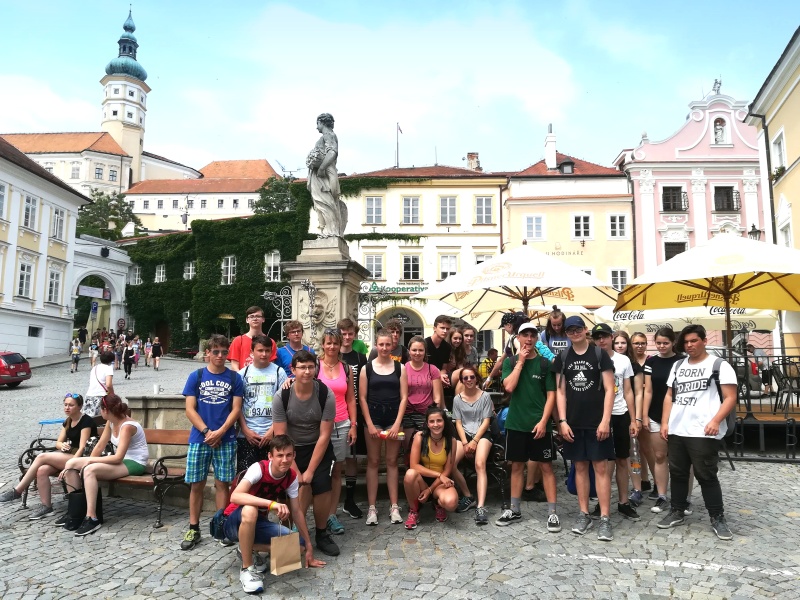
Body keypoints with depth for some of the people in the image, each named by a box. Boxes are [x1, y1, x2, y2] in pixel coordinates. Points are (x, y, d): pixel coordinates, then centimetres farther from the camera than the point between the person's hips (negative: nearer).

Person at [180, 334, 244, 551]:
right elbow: (190, 409, -1)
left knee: (222, 483, 4)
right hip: (199, 438, 1)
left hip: (226, 439, 0)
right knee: (196, 484, 5)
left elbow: (236, 409, -1)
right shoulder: (196, 376, 3)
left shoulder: (234, 378, 3)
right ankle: (193, 529, 15)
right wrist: (207, 432, -11)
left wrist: (220, 432, -13)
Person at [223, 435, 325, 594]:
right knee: (250, 510, -40)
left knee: (298, 544, -14)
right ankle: (247, 569, -21)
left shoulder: (291, 477, -9)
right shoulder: (258, 468, -26)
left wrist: (308, 547, 0)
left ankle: (247, 548, 5)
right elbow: (235, 496, -42)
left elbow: (296, 511, 0)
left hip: (258, 523, 5)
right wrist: (272, 503, -50)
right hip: (234, 523, -5)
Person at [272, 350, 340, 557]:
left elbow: (324, 435, -14)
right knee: (299, 490, -14)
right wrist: (295, 471, -17)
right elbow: (280, 437, -14)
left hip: (319, 448, 0)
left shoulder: (326, 395, -17)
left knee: (322, 488, -13)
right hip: (291, 450, 0)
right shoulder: (282, 396, -17)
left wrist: (310, 471, -15)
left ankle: (322, 535, 10)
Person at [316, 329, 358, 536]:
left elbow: (351, 399, 9)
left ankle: (332, 514, 17)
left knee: (337, 471, 8)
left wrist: (353, 425, 5)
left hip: (342, 425, 3)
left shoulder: (346, 368, 7)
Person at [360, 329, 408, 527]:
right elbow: (362, 398, -1)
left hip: (393, 418, 1)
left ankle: (394, 506, 13)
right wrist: (369, 424, -7)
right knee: (373, 461, 3)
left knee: (392, 461, 6)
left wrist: (397, 423, -7)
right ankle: (372, 507, 9)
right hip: (373, 418, -1)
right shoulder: (367, 368, 1)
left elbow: (403, 397, 1)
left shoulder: (400, 368, 3)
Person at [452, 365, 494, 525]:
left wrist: (475, 441, -13)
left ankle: (481, 506, -37)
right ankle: (468, 496, -4)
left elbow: (486, 421, -1)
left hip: (482, 434, -3)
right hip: (464, 435, 3)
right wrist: (465, 443, -9)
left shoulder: (485, 396, 3)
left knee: (480, 465, -31)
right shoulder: (457, 399, 10)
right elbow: (458, 423, 6)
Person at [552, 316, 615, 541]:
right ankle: (584, 515, 18)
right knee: (580, 467, 9)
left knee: (601, 467, -1)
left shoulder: (600, 355, -2)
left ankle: (605, 519, 4)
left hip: (597, 422, -3)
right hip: (574, 423, 3)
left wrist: (605, 420, -12)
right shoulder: (562, 358, 6)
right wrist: (562, 421, -2)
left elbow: (609, 389, -5)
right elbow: (560, 391, 6)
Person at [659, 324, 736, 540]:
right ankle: (677, 512, 24)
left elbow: (730, 398, -7)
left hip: (703, 432, -6)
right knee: (677, 473, 12)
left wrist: (716, 421, -20)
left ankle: (717, 518, 13)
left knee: (706, 476, -1)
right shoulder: (678, 366, 15)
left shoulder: (719, 365, -2)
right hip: (676, 431, 6)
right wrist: (665, 422, 8)